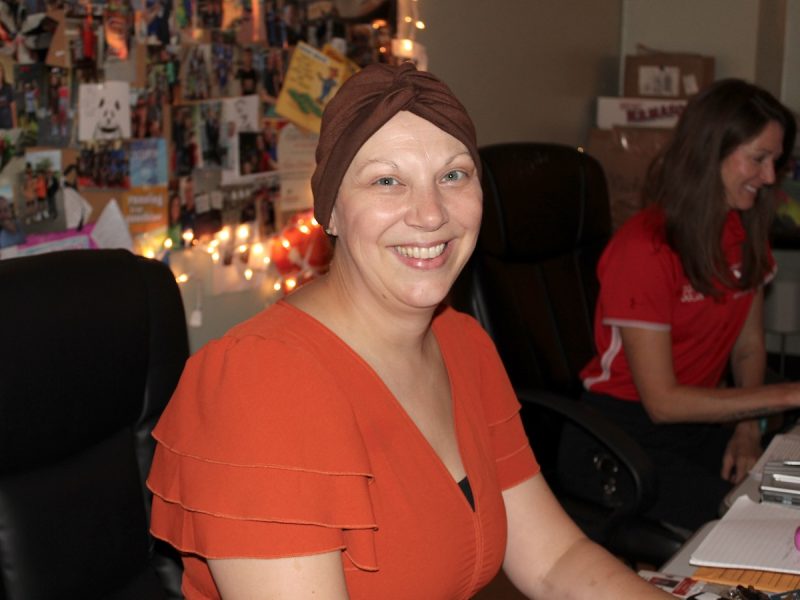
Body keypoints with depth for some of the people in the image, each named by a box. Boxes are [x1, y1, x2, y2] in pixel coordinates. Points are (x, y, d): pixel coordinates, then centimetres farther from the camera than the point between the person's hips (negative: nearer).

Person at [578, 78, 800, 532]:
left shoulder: (746, 234, 6)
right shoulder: (645, 251, -20)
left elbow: (749, 346, 12)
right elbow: (662, 401, -19)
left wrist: (748, 429, -6)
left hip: (705, 418, 7)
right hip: (630, 428, -7)